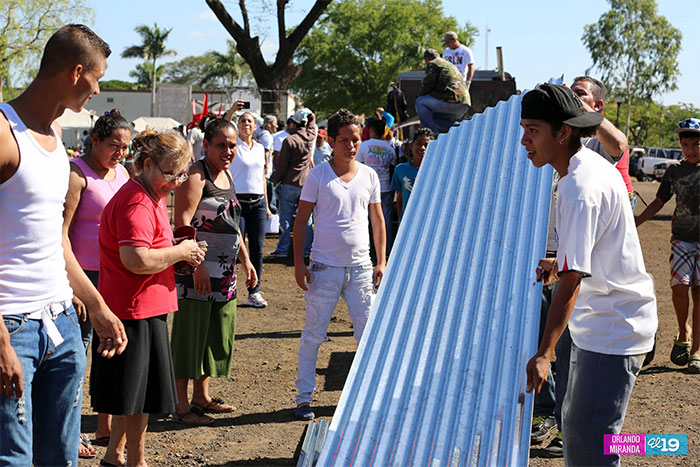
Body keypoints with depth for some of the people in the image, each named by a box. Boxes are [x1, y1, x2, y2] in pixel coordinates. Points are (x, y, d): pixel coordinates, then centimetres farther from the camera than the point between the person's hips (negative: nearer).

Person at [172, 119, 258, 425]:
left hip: (224, 272, 9)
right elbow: (182, 223, -19)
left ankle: (201, 396, 28)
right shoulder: (196, 175, -12)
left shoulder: (226, 174, 15)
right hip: (195, 268, -9)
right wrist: (196, 266, -25)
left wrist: (245, 260, 21)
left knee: (217, 334, 15)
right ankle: (181, 405, 8)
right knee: (189, 335, -2)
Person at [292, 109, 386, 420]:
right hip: (324, 267, -3)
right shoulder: (318, 176, -3)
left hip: (360, 267, 3)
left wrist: (381, 262, 7)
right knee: (313, 334, 3)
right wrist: (299, 263, -6)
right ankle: (304, 397, 14)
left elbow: (378, 221, 13)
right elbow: (301, 220, 0)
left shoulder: (369, 176, 6)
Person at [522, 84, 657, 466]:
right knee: (574, 427, 19)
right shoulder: (593, 165, 6)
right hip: (599, 325, 11)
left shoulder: (580, 190, -25)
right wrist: (561, 263, 23)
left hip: (612, 334, -11)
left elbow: (571, 281, -29)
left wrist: (544, 354, -30)